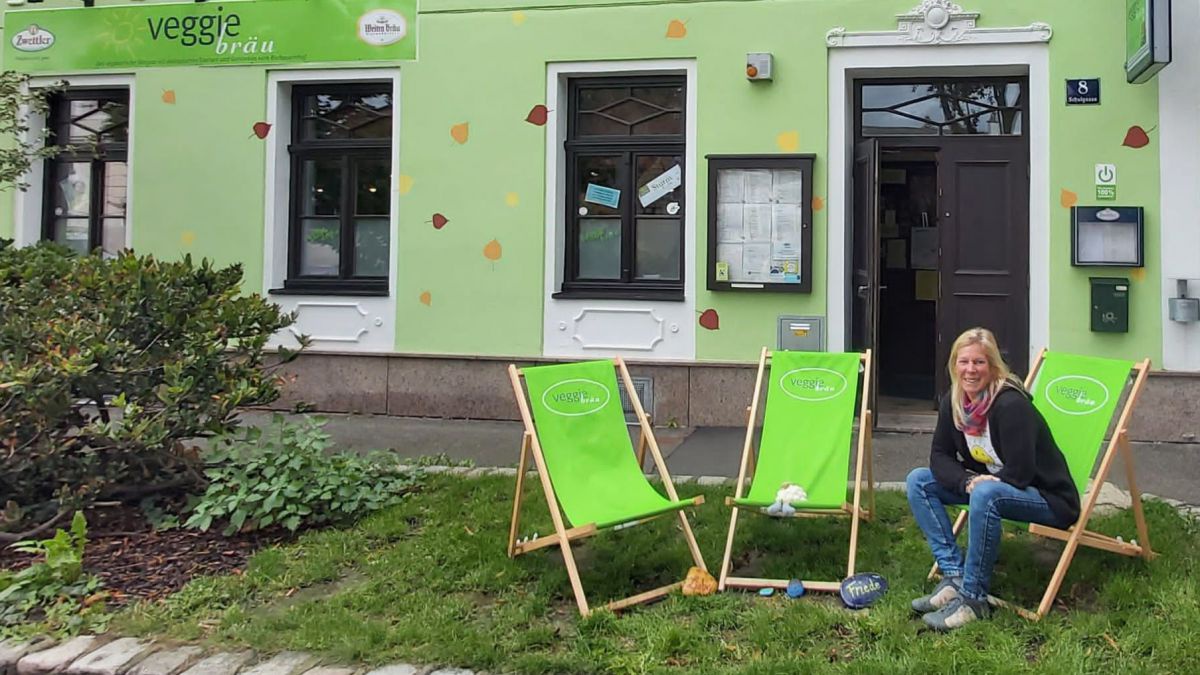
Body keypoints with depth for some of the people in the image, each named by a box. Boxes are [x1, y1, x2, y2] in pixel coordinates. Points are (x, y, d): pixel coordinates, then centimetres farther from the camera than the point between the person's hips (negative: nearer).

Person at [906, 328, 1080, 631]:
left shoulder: (1011, 405, -25)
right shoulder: (952, 402, -4)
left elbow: (1019, 475, -27)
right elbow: (940, 456, -1)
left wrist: (979, 484, -16)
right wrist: (968, 481, -20)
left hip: (1048, 498, -8)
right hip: (988, 484, 8)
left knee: (986, 494, -38)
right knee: (918, 481, -3)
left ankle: (972, 598, -27)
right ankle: (954, 575, -9)